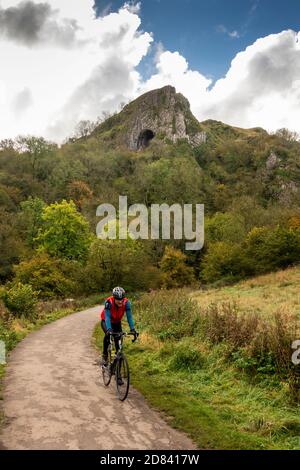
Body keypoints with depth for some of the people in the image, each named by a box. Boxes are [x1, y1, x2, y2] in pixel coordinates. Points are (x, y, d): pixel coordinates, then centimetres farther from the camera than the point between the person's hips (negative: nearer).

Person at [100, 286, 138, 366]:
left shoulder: (126, 303, -30)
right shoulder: (108, 302, -36)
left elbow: (129, 316, -32)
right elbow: (107, 317, -42)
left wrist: (132, 329, -44)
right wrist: (109, 329, -56)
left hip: (117, 322, 3)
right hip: (106, 321, -3)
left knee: (119, 338, -13)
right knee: (108, 335, -28)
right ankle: (104, 356, -11)